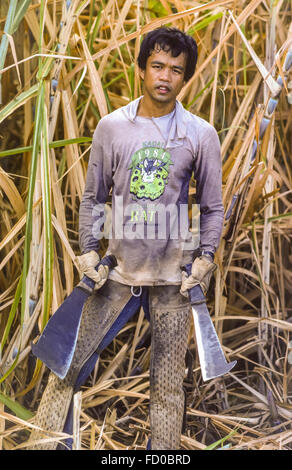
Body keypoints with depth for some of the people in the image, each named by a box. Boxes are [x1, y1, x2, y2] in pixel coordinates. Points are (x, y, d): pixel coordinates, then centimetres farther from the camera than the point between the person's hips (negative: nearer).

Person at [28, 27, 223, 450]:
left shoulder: (201, 134, -1)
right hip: (118, 272, 1)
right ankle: (44, 443, 19)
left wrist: (205, 259, -6)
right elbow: (93, 197, 8)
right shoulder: (111, 127, 1)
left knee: (168, 385, 6)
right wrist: (88, 251, -1)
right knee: (66, 367, 2)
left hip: (173, 278, -1)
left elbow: (213, 207, 5)